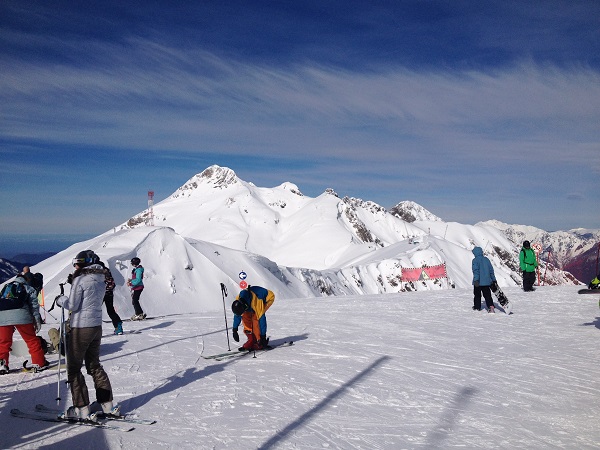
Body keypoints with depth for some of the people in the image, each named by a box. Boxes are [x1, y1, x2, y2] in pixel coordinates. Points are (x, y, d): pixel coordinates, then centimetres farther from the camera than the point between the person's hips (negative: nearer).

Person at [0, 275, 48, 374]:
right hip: (20, 315, -3)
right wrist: (37, 320, 14)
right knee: (32, 340, 6)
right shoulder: (28, 288, 23)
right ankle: (39, 363, 7)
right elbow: (34, 305, 14)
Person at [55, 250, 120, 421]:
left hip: (80, 328, -8)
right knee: (94, 366, 18)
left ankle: (82, 409, 6)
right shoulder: (101, 281, 7)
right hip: (96, 327, 8)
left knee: (74, 369, 5)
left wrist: (61, 299, 6)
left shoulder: (80, 280, -14)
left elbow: (72, 305, -14)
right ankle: (108, 405, 20)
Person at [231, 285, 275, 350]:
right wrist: (234, 330, -2)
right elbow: (237, 315, -5)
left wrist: (263, 336, -30)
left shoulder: (256, 303, -40)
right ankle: (251, 341, -2)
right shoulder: (238, 301, -22)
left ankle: (260, 342, -14)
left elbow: (262, 319, -34)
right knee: (245, 316, -11)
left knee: (255, 317, -25)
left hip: (268, 297, -7)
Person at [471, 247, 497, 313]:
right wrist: (493, 279, 19)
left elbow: (476, 270, -20)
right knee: (487, 295, 4)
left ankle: (477, 307, 22)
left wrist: (476, 280, -25)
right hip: (487, 281, 4)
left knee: (477, 295, 12)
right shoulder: (486, 259, 8)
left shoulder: (475, 260, -9)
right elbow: (491, 270, 12)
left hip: (478, 282, -4)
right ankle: (491, 306, -13)